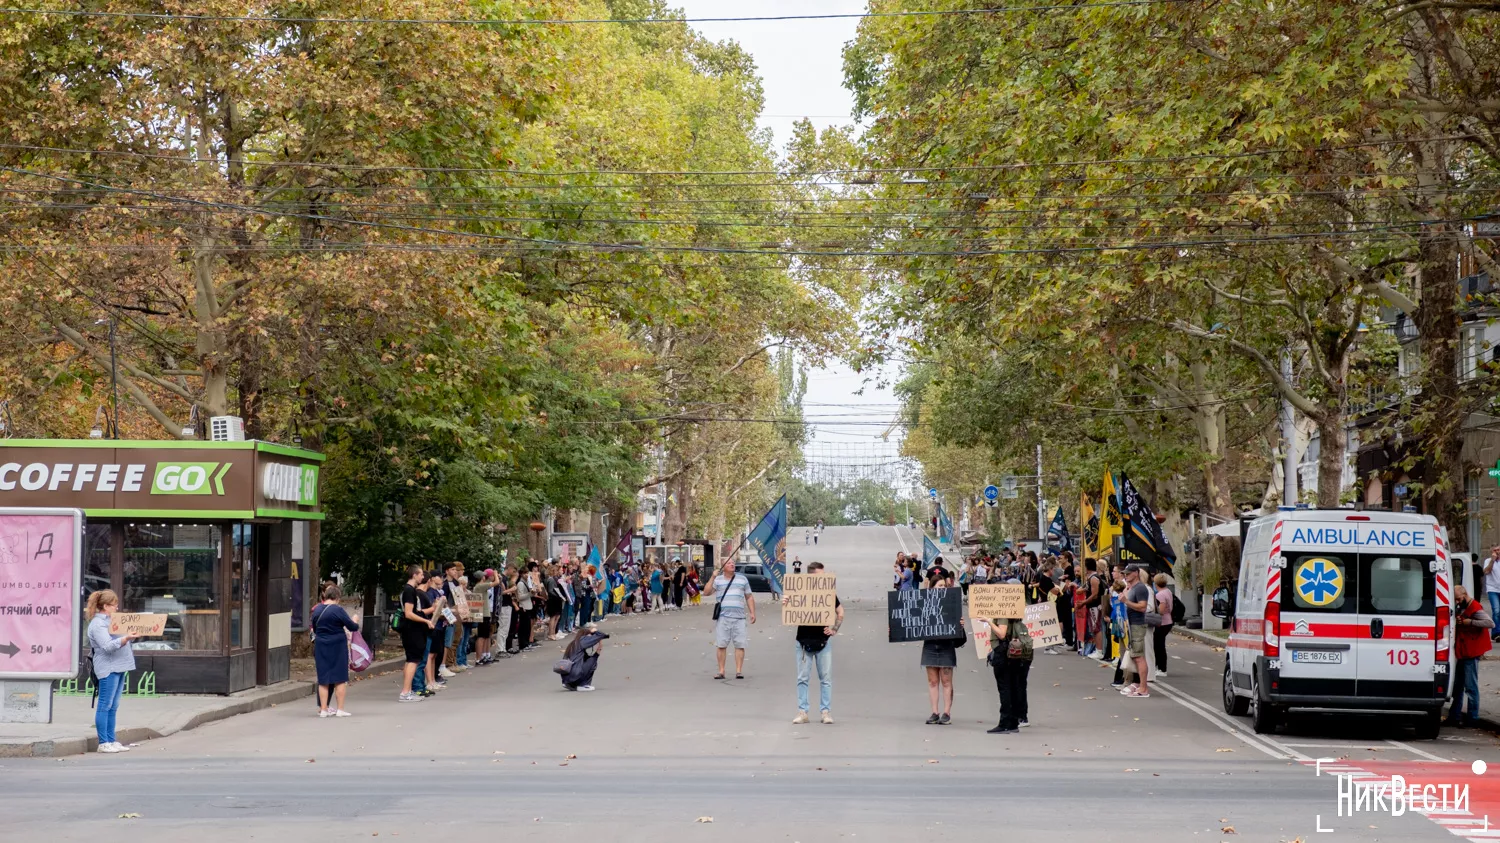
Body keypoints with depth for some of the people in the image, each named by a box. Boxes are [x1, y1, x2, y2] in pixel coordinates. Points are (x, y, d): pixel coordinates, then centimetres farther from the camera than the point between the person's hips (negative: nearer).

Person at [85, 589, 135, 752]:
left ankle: (111, 741, 13)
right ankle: (103, 743, -4)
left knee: (113, 707, 10)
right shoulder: (97, 624, -11)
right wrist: (126, 638, -33)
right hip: (108, 668, -10)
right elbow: (108, 646, -22)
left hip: (119, 667, 10)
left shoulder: (110, 620, 19)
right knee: (105, 706, -6)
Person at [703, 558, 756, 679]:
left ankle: (739, 671, -1)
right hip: (723, 617, -1)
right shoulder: (718, 580, 10)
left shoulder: (742, 579, 15)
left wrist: (752, 613, 7)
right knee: (721, 645, 0)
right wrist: (713, 577, -8)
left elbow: (749, 597, 16)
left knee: (739, 645, -3)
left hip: (739, 617, 1)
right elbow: (706, 592, -1)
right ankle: (721, 671, 5)